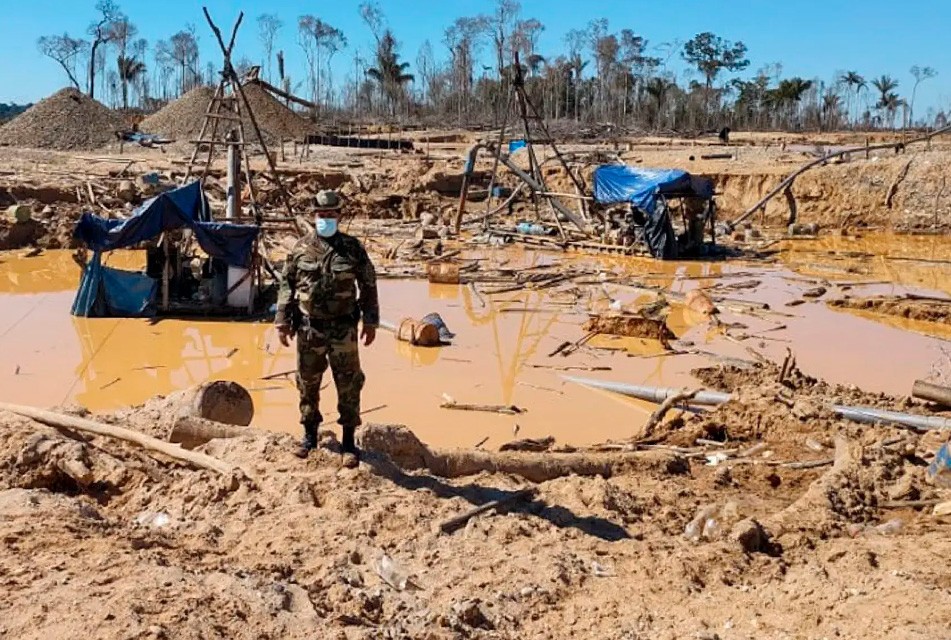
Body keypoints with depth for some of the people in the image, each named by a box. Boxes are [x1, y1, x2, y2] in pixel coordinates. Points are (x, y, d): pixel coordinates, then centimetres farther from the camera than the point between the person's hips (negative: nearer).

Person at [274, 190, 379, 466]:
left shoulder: (353, 248, 0)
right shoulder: (301, 249, 2)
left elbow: (369, 286, 4)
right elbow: (287, 286, 6)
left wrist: (370, 322, 1)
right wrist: (283, 322, 2)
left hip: (343, 329, -1)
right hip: (309, 329, 1)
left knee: (348, 385, 1)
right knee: (308, 383, 11)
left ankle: (349, 442, 12)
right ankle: (310, 435, 29)